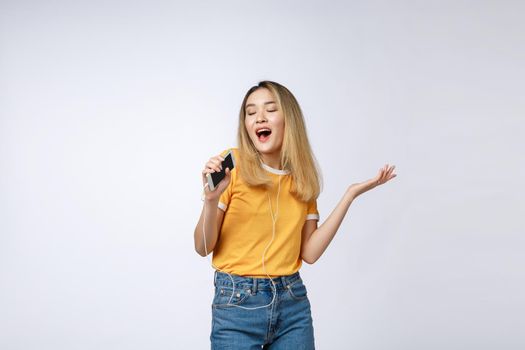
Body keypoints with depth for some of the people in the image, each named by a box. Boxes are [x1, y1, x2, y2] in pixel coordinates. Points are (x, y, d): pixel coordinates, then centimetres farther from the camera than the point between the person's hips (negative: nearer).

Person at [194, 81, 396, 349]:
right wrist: (211, 198, -23)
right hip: (237, 302, -3)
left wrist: (350, 195, -1)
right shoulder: (231, 166, -7)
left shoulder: (304, 178, 5)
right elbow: (203, 248, -6)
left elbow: (309, 253, -1)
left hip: (293, 302, 4)